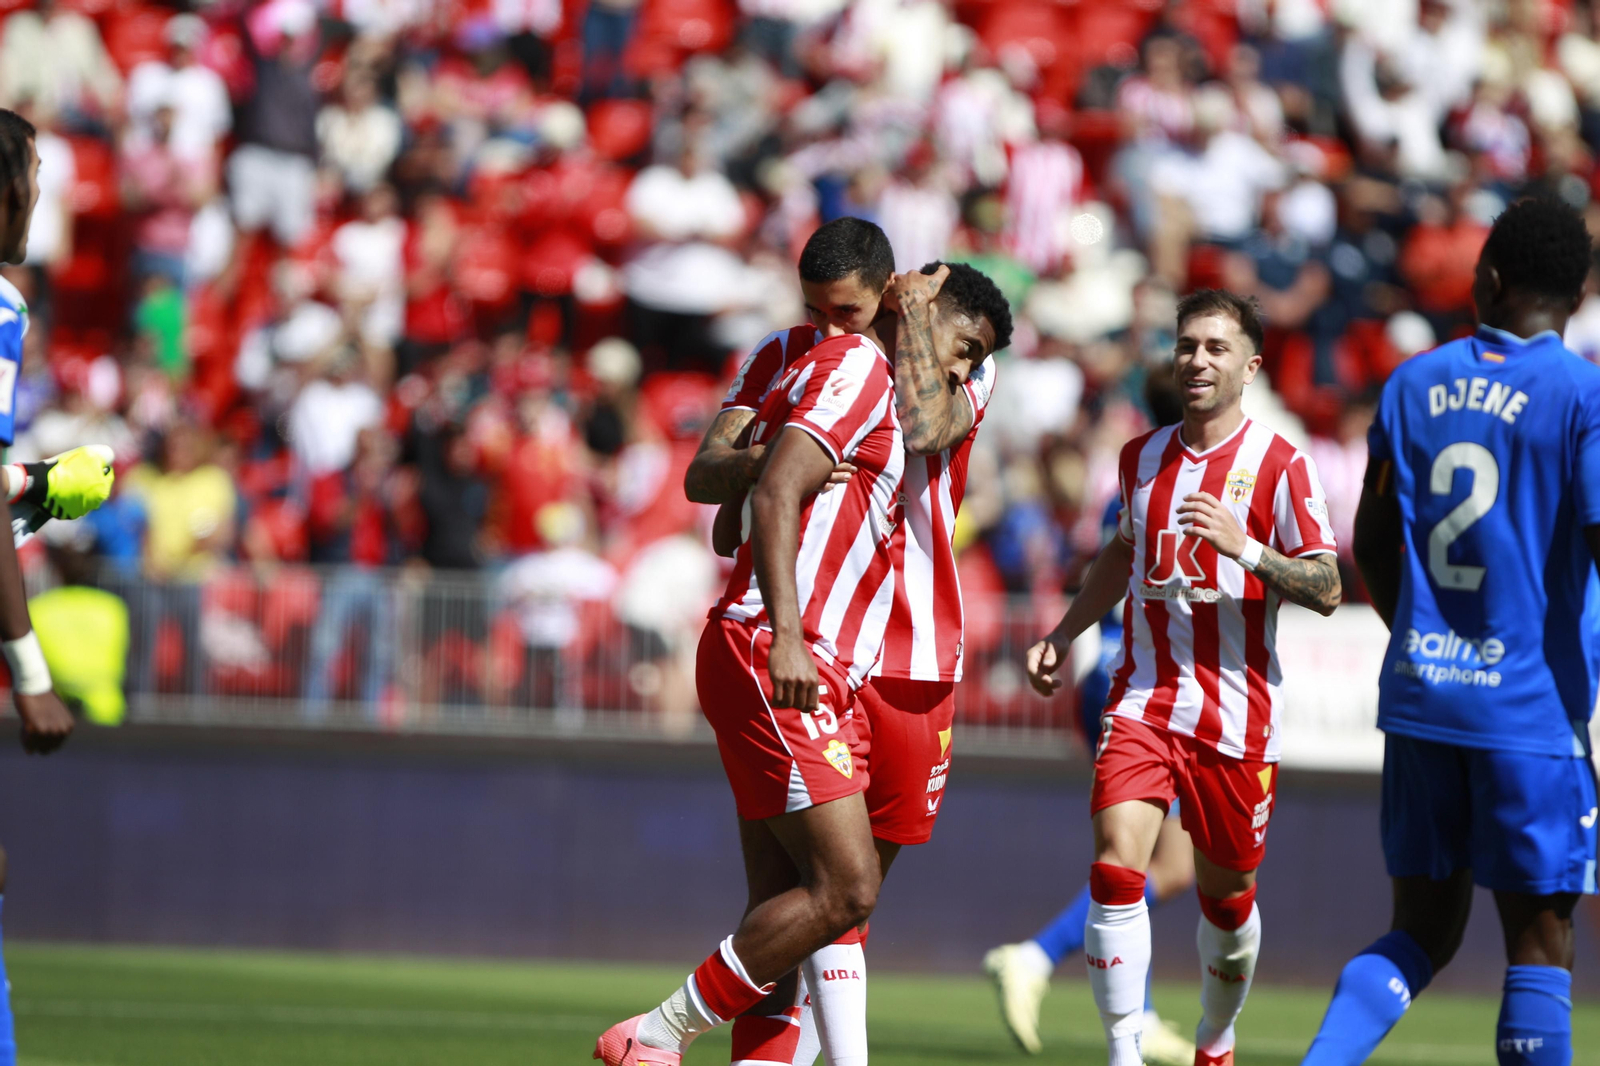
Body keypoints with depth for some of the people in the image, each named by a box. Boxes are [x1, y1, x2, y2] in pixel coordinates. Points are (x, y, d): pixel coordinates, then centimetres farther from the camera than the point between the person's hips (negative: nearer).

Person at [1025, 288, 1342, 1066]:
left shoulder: (1277, 464, -6)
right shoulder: (1141, 457, 9)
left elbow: (1326, 589, -9)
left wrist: (1245, 548, -23)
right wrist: (1063, 635, 23)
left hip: (1236, 712, -3)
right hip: (1143, 699, 3)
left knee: (1227, 894, 10)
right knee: (1116, 866, -17)